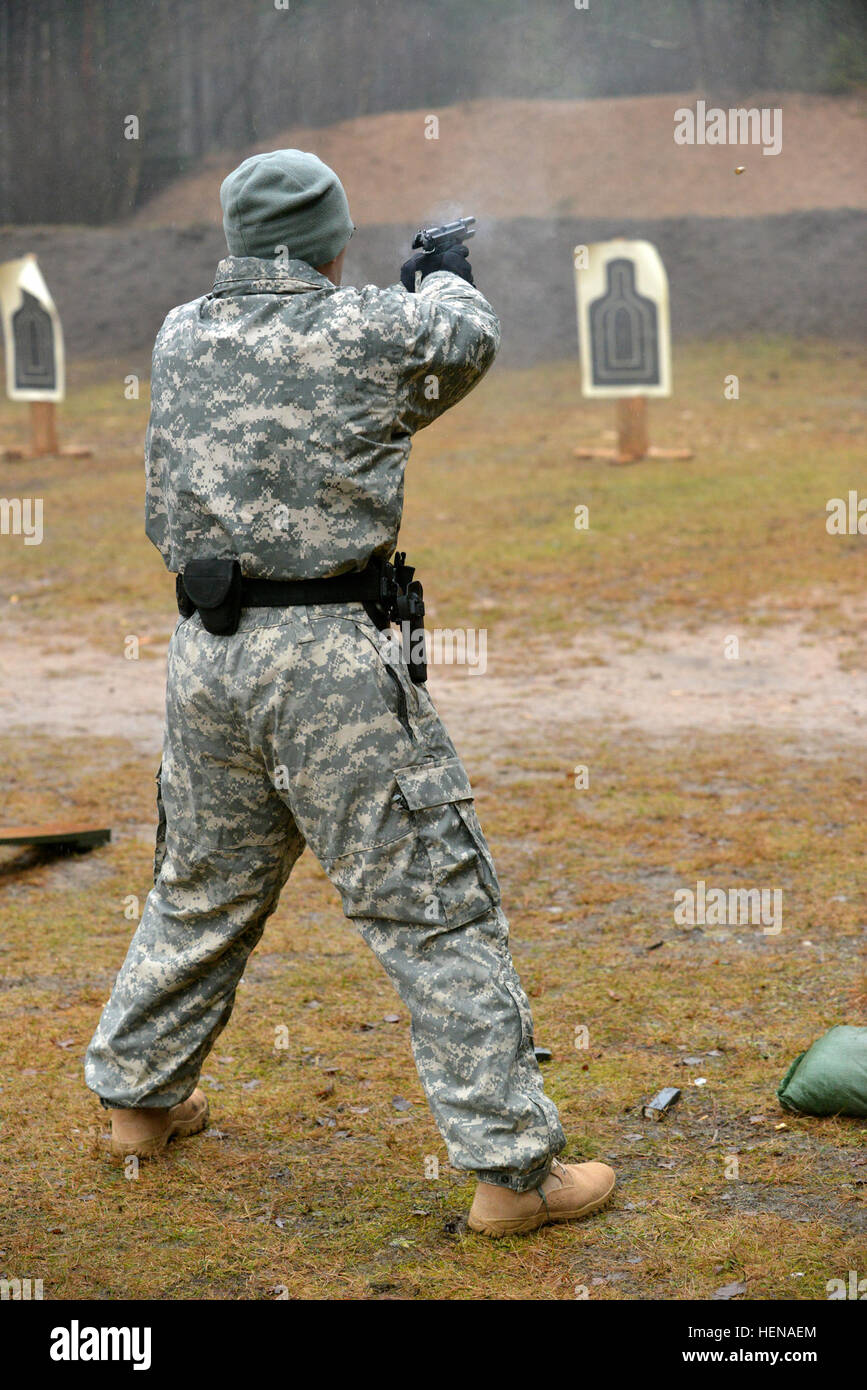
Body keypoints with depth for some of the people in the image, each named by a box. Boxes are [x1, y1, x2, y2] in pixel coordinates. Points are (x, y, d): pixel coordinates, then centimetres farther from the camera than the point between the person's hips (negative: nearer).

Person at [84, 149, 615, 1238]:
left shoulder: (179, 337, 7)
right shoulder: (367, 331, -7)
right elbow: (469, 340, 14)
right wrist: (444, 279, 36)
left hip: (206, 650, 6)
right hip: (329, 657, -5)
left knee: (201, 889, 23)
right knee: (437, 909, 0)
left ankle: (137, 1097, 37)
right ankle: (512, 1168, 2)